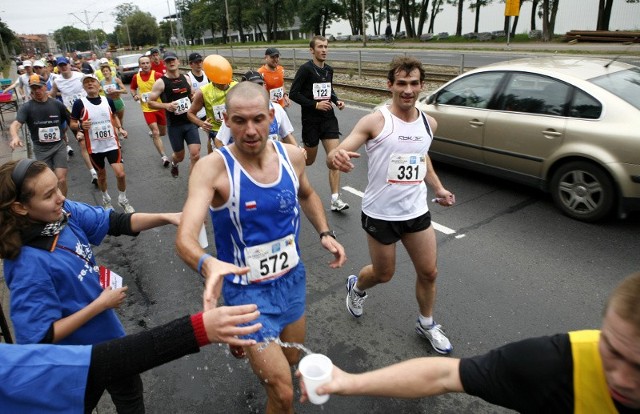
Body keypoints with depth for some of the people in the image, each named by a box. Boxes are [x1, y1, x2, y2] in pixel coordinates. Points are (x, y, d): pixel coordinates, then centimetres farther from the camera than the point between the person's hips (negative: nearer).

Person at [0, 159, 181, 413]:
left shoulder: (65, 212, -18)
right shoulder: (28, 264, -34)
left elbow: (117, 222, -7)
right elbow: (42, 338, -29)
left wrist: (167, 218, -21)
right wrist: (101, 304, -24)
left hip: (107, 335, 7)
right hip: (83, 358, -7)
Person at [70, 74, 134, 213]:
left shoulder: (108, 101, 1)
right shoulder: (79, 103, -7)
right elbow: (72, 124, 0)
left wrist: (120, 128, 1)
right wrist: (81, 125, -22)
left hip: (112, 144, 1)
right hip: (94, 147, -1)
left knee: (120, 174, -11)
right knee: (101, 175, 15)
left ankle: (123, 199, 14)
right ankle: (106, 199, 40)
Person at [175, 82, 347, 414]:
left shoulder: (292, 155, -7)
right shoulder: (213, 167, -22)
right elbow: (185, 238, -33)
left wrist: (324, 233, 0)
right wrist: (207, 264, -54)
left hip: (292, 279, 5)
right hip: (247, 291, -5)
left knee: (292, 360, 27)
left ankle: (245, 341, 56)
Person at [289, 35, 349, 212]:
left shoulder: (329, 70, 9)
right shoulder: (305, 69, -10)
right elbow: (293, 93, -13)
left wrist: (337, 101, 4)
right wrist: (315, 104, -19)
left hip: (328, 118, 5)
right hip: (311, 121, -4)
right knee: (310, 160, 9)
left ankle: (335, 199, -5)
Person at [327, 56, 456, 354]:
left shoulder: (428, 123, 2)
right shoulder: (375, 122, -16)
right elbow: (337, 153, -23)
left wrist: (438, 187, 13)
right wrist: (335, 157, -48)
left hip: (417, 211, 5)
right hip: (380, 214, -5)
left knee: (429, 273, 13)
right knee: (383, 274, 13)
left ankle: (426, 325, 39)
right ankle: (356, 287, 50)